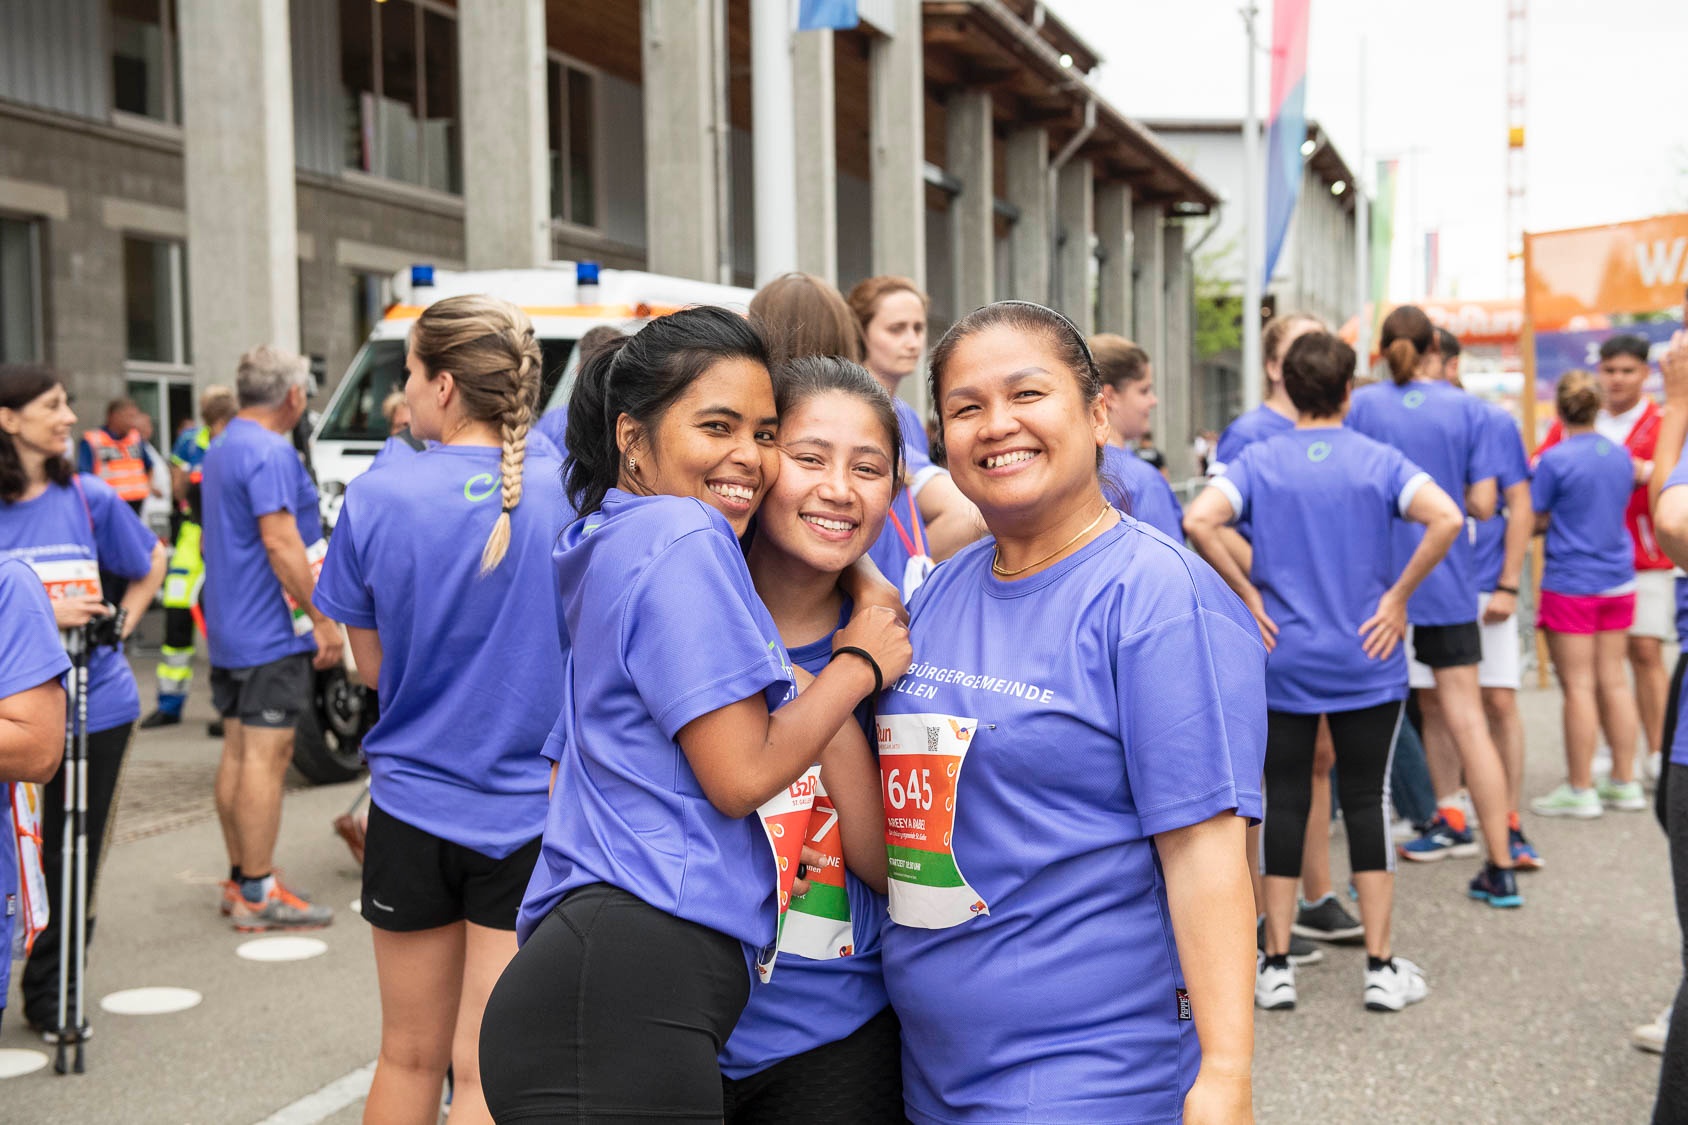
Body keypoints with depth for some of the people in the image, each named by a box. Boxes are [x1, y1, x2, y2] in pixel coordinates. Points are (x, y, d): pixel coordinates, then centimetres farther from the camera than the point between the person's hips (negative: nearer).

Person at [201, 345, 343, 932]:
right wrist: (323, 618, -19)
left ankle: (241, 879, 21)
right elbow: (280, 542, -23)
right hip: (271, 631, -10)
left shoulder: (221, 449, 17)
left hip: (230, 630, 10)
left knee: (238, 752, 13)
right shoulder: (271, 452, -16)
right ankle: (258, 895, -5)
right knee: (266, 755, -8)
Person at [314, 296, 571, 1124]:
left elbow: (373, 664, 2)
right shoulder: (567, 494, -9)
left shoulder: (377, 499, -8)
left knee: (409, 1055, 19)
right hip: (532, 813, -1)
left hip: (412, 808, 1)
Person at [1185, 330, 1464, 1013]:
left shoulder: (1260, 461, -2)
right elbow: (1446, 518, -19)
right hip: (1367, 663, 0)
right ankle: (1381, 967, 9)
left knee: (1285, 801, 7)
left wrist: (1247, 596, -9)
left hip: (1282, 661, 0)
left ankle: (1277, 966, 11)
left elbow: (1199, 522, -19)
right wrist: (1397, 597, -11)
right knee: (1366, 800, 7)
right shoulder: (1379, 461, -3)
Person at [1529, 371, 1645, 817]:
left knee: (1579, 685, -1)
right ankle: (1625, 783, 18)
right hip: (1618, 579, 6)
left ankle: (1580, 791, 5)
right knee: (1613, 680, 12)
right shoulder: (1620, 455, 6)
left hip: (1570, 584, -6)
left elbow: (1535, 520, -9)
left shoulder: (1555, 460, -15)